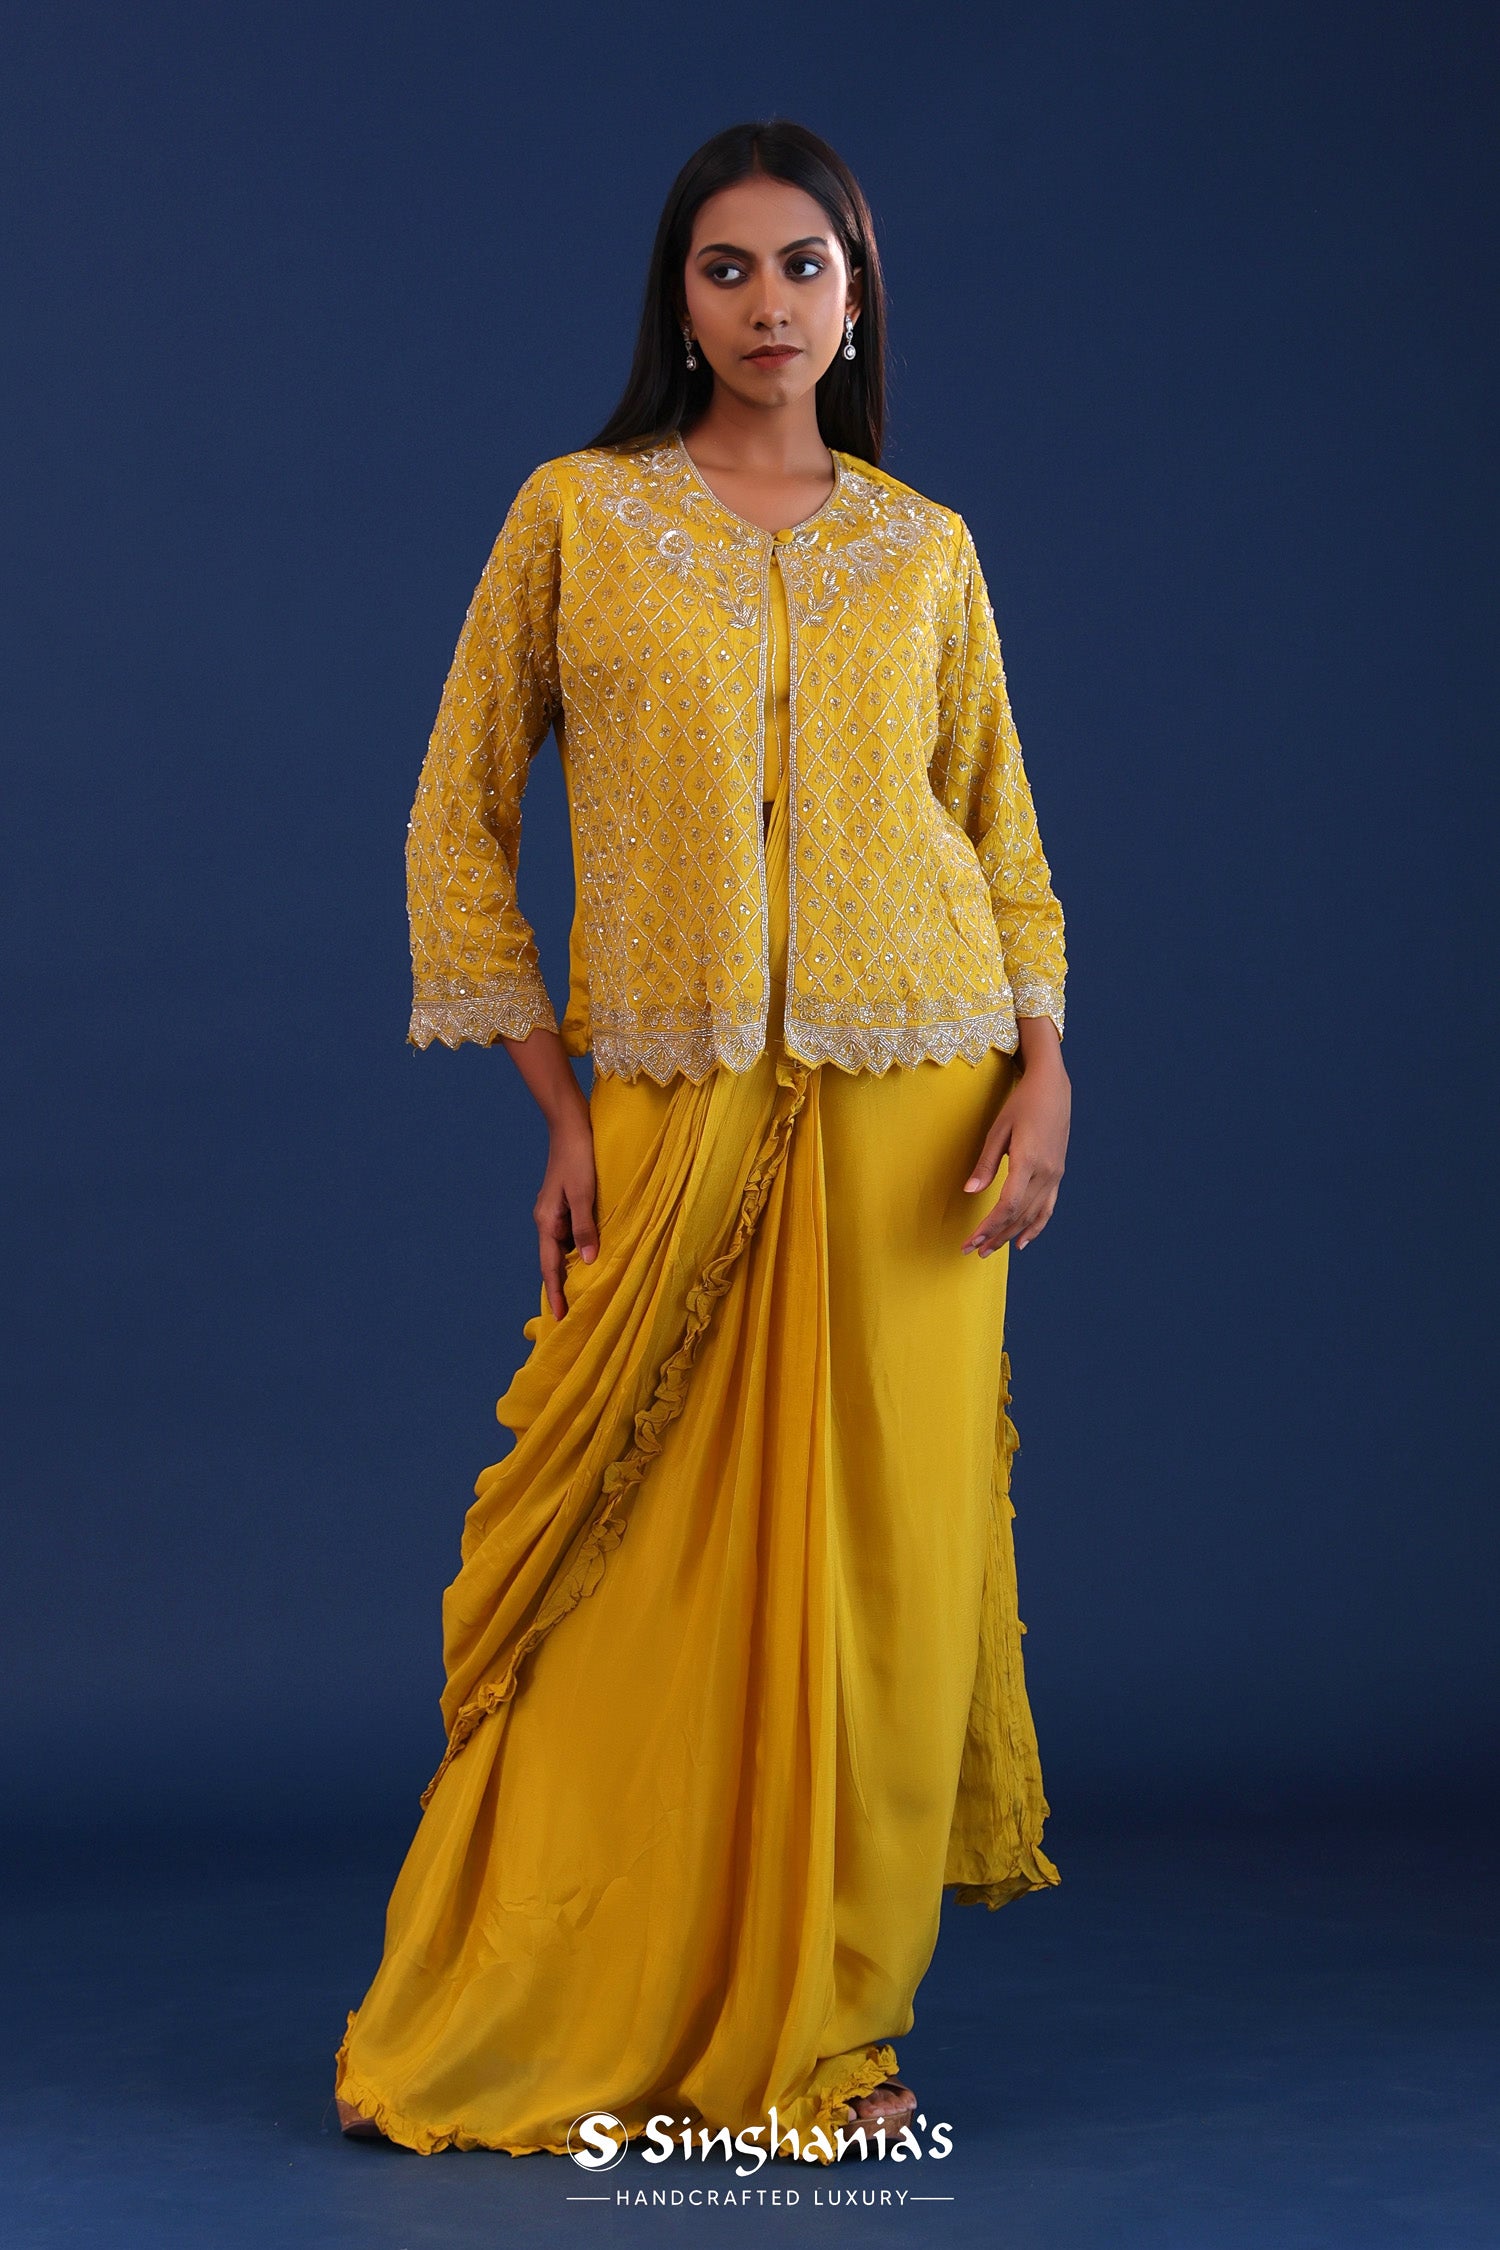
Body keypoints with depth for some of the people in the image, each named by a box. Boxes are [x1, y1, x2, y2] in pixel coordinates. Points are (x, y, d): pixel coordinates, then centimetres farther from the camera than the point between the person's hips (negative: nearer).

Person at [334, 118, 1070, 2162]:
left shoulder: (925, 548, 9)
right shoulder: (576, 516, 4)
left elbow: (1001, 830, 12)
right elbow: (461, 819, 4)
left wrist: (1045, 1074, -3)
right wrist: (559, 1110, -1)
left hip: (904, 1106, 1)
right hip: (671, 1108, -1)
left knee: (873, 1549, 1)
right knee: (655, 1568, 0)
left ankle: (823, 2025, 14)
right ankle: (606, 2025, 15)